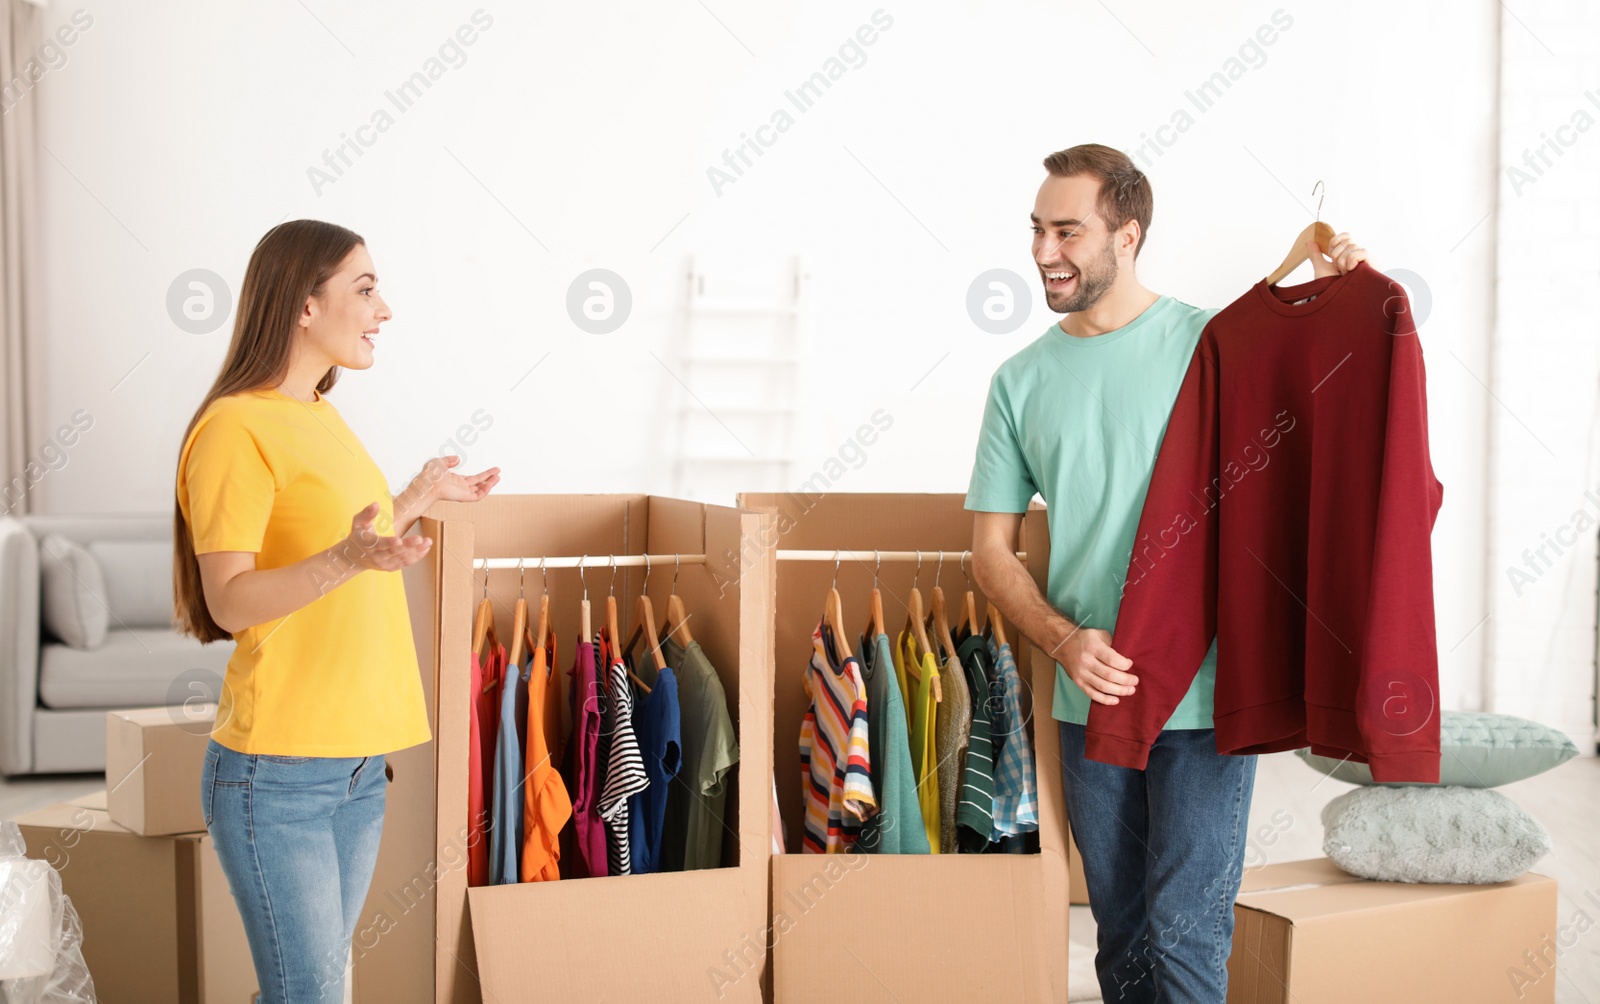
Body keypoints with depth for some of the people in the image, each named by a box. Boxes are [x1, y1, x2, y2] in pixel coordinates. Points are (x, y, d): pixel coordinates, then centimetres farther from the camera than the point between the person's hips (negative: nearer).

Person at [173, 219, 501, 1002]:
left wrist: (417, 498, 21)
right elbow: (229, 601, -17)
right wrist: (348, 556, -32)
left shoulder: (323, 418, 14)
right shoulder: (236, 427, -13)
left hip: (357, 763, 8)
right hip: (277, 775, -8)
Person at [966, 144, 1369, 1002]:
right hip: (1090, 699, 4)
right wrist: (1065, 641, -10)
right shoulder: (1021, 381, 6)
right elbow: (991, 547, 7)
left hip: (1206, 696, -3)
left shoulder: (1214, 343, -2)